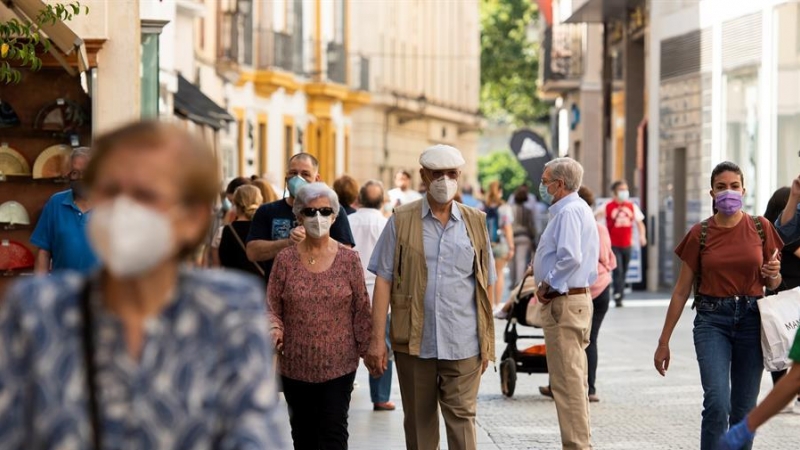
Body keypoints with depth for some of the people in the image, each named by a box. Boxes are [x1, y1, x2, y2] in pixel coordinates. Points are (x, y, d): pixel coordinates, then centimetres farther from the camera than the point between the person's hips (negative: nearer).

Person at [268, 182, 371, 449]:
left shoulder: (349, 259, -1)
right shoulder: (285, 259, 0)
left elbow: (361, 309, 3)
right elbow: (272, 306, 2)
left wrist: (367, 348, 0)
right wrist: (275, 329, -17)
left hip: (338, 364, -2)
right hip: (296, 364, 2)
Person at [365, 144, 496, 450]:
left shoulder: (475, 223, 8)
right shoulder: (401, 221, 2)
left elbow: (486, 285, 11)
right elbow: (383, 281, 0)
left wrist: (487, 342, 7)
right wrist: (377, 339, -7)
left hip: (463, 344, 0)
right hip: (413, 343, 0)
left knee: (462, 417, -4)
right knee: (418, 423, 9)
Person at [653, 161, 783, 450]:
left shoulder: (760, 228, 4)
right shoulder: (700, 234, 0)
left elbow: (772, 284, 14)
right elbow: (682, 290, 4)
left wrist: (774, 275, -12)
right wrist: (664, 342, 3)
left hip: (751, 319, 2)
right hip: (712, 320, -2)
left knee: (744, 409, 4)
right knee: (717, 402, -17)